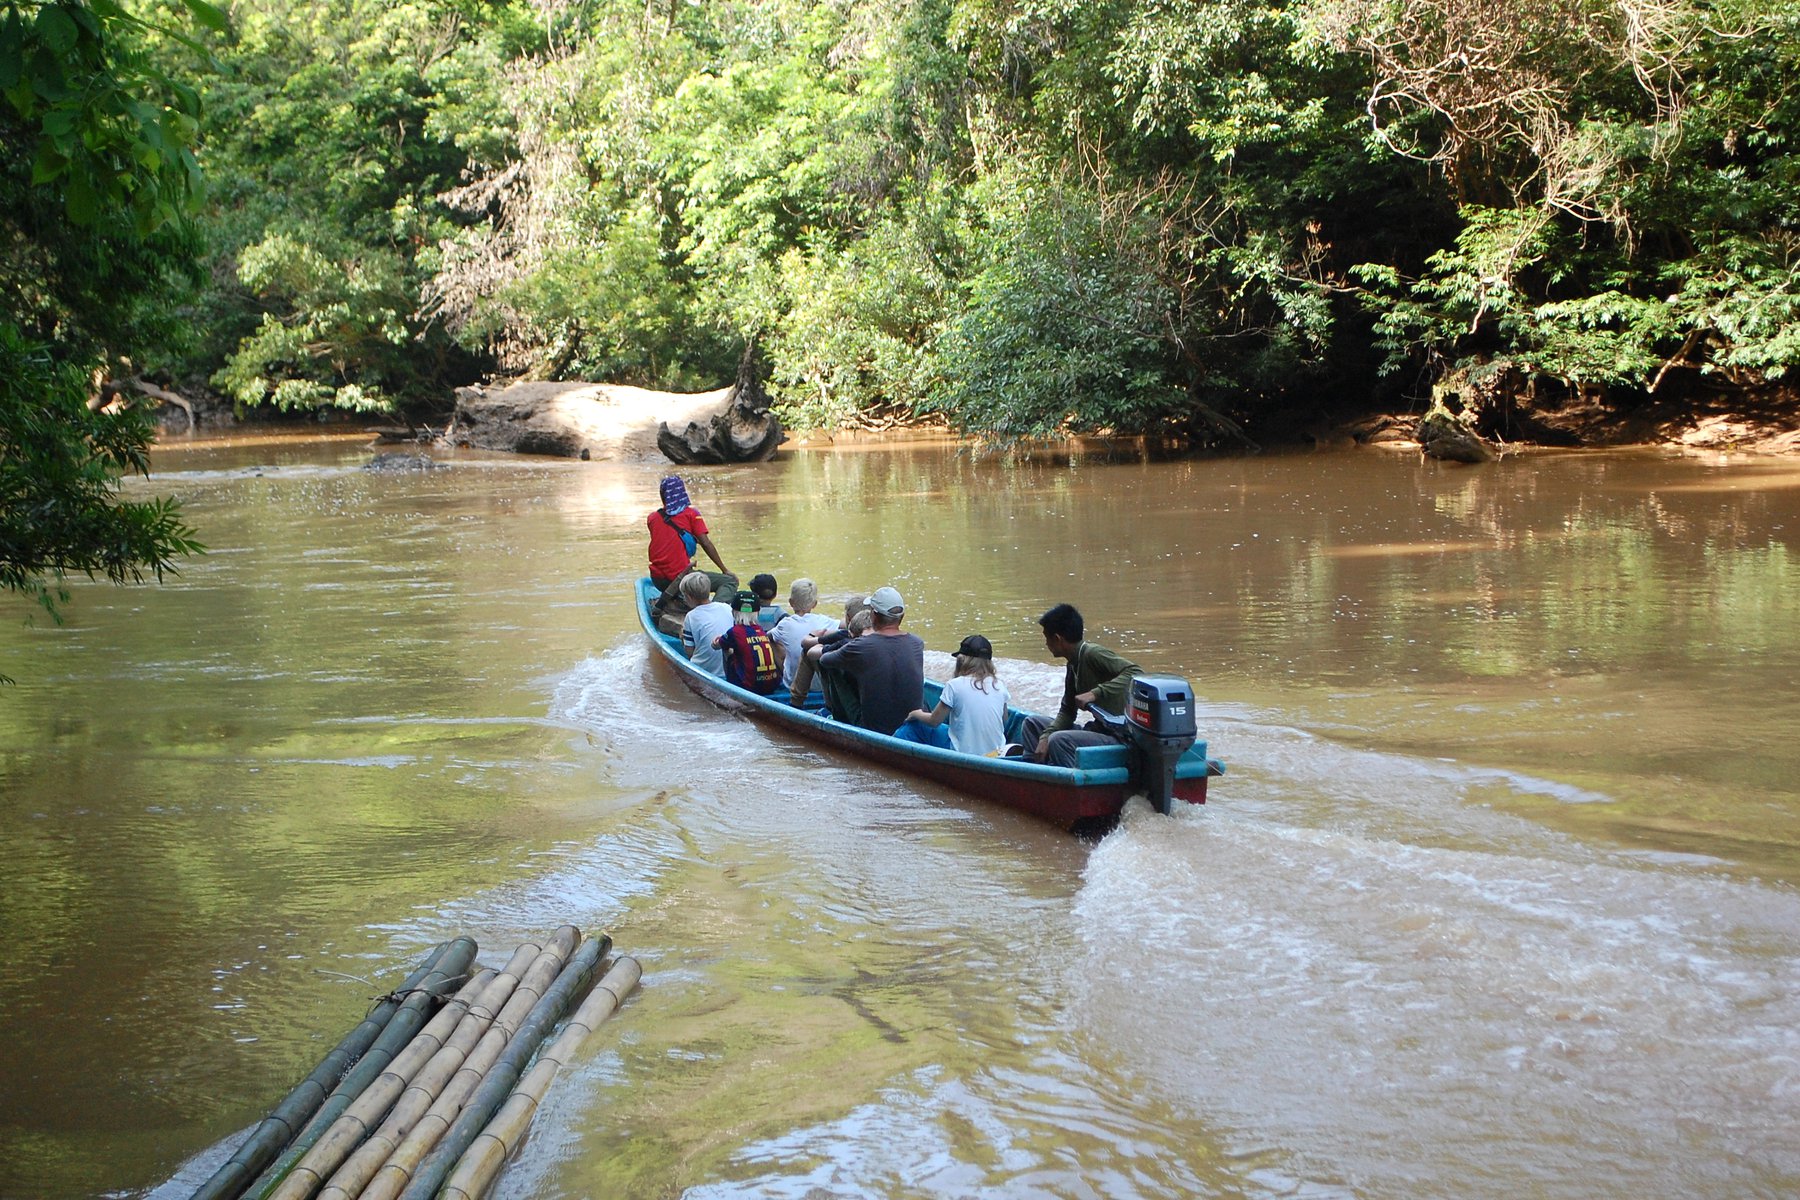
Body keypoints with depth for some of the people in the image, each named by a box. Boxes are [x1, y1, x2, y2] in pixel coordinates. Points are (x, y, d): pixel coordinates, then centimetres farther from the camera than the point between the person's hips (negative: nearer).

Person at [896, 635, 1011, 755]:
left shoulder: (955, 685, -13)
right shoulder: (999, 685, -1)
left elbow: (934, 721, -3)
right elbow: (1004, 723, 12)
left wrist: (916, 714, 18)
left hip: (963, 753, -5)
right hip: (996, 753, 5)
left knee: (915, 725, 12)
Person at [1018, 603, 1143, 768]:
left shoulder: (1093, 654, -15)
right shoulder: (1073, 665, 13)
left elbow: (1136, 673, -27)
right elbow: (1067, 711, 13)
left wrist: (1095, 693, -31)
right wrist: (1046, 737, -4)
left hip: (1118, 736, -10)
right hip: (1097, 730, 10)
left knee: (1059, 740, -33)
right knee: (1032, 724, 15)